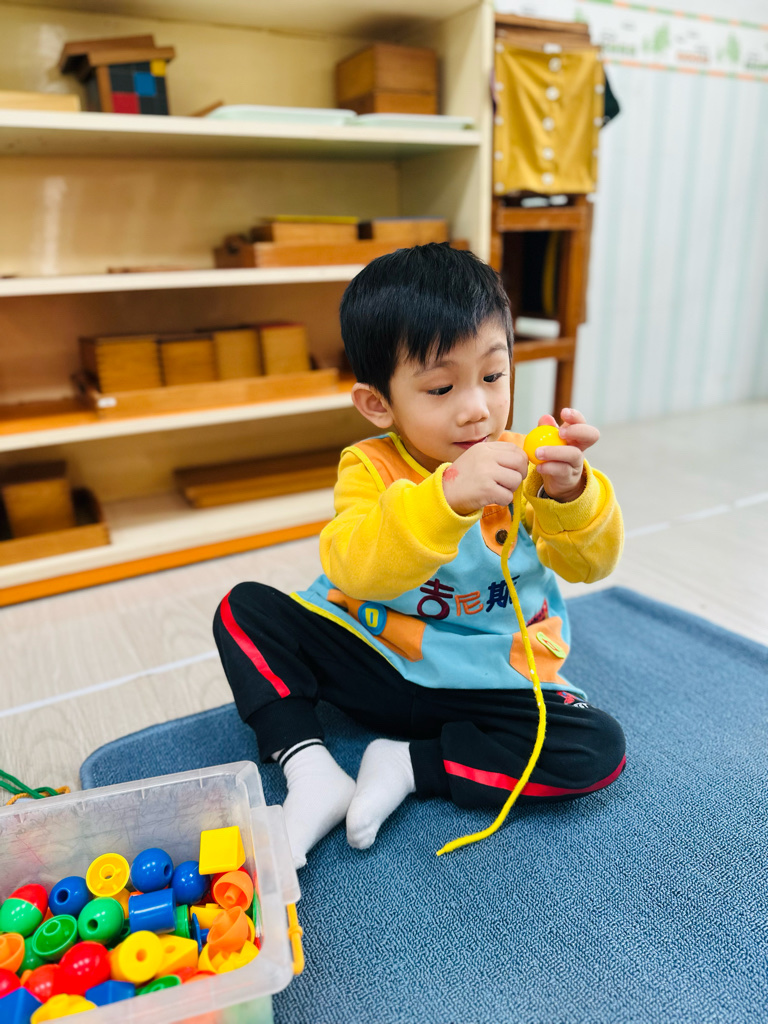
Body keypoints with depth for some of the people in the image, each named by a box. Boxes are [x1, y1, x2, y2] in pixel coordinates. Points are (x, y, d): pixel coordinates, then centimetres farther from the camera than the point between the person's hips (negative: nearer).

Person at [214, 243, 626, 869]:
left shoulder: (524, 465, -7)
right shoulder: (370, 468, -12)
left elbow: (590, 564, -16)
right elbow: (353, 568, -31)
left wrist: (569, 493, -38)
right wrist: (447, 495, -46)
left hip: (489, 685, 1)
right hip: (371, 658, 0)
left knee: (599, 749, -22)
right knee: (245, 609, -11)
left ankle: (409, 766, -13)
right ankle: (313, 776, -16)